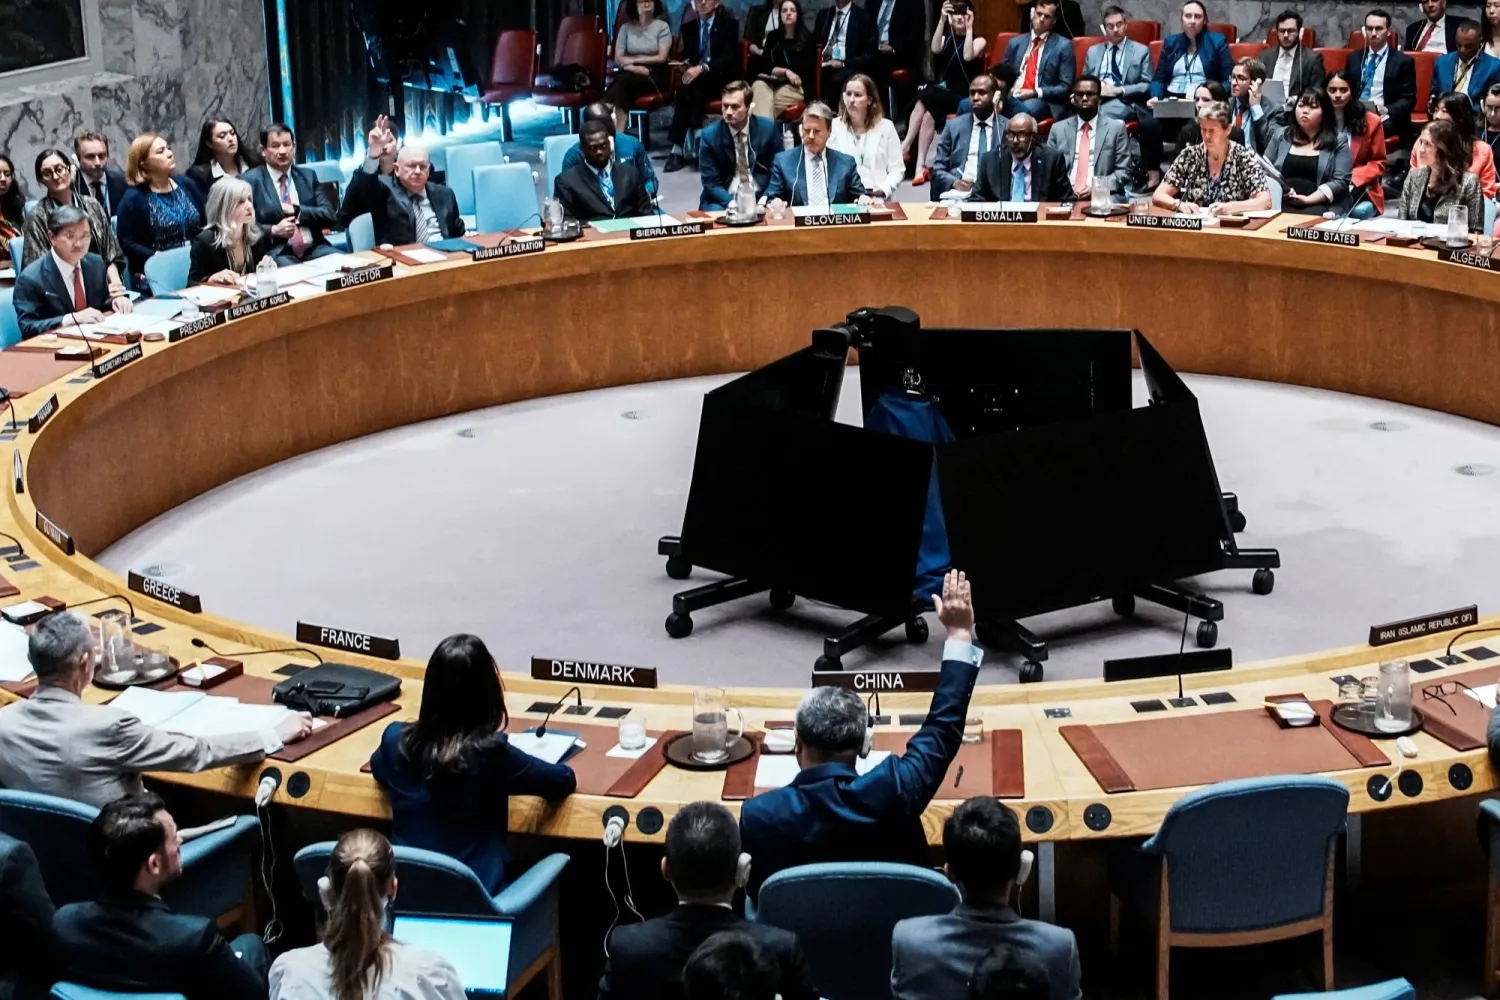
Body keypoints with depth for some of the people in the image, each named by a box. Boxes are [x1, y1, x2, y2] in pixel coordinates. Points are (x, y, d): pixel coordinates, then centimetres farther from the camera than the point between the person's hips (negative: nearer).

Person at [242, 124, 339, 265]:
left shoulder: (308, 176, 16)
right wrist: (274, 230, -16)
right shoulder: (251, 180, 4)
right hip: (277, 254, -5)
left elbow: (329, 215, 8)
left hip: (313, 249, 5)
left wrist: (296, 211, -5)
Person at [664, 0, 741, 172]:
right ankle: (678, 148, -35)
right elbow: (686, 55, 15)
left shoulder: (729, 23, -1)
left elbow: (729, 57, -13)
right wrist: (686, 64, -12)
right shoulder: (689, 26, 14)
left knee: (693, 85, -34)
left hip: (722, 78, -4)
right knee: (683, 88, -31)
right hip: (696, 77, 4)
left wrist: (702, 68, -28)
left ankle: (678, 149, -35)